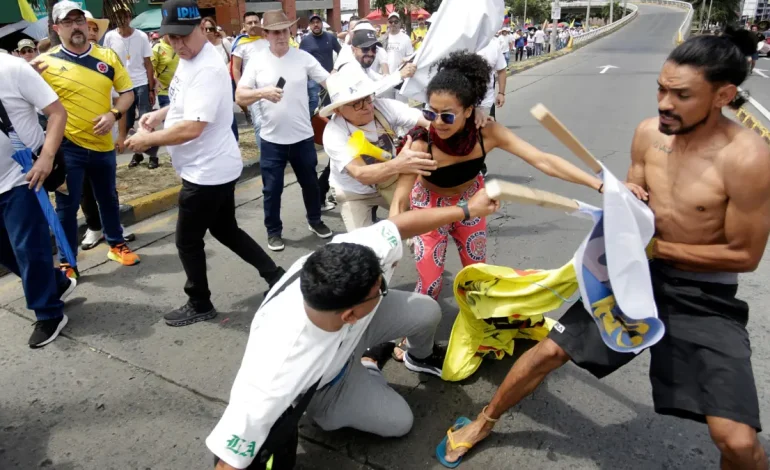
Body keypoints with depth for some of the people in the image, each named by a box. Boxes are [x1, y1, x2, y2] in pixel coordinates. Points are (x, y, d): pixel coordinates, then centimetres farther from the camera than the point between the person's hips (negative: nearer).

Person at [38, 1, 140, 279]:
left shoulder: (108, 56, 1)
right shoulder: (46, 62, -8)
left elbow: (127, 92, 5)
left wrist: (114, 114, -11)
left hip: (102, 144, 3)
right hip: (67, 146, -3)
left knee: (108, 199, 18)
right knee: (67, 206, 4)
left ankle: (116, 245, 36)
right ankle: (67, 263, 16)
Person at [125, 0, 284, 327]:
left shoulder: (208, 68, -24)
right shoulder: (189, 59, 8)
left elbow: (192, 128, -30)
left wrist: (147, 139, -17)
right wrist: (160, 114, 8)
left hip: (208, 171, -10)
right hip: (214, 168, 10)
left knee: (187, 241, 5)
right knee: (226, 230, 20)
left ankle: (199, 305, 24)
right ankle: (275, 276, 29)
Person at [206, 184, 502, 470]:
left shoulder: (351, 256, -38)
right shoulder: (275, 376, -48)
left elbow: (401, 224, -21)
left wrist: (466, 210, -11)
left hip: (353, 328, 4)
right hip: (323, 386, -3)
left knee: (427, 312, -3)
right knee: (399, 422, -1)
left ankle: (422, 358, 33)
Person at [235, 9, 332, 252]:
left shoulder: (303, 57, -2)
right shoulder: (257, 61, -4)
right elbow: (239, 96, -7)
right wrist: (262, 92, -25)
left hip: (303, 136, 1)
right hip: (272, 139, -1)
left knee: (310, 182, 17)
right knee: (272, 189, 8)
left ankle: (314, 220, 40)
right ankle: (274, 231, 26)